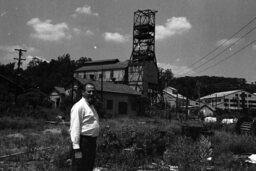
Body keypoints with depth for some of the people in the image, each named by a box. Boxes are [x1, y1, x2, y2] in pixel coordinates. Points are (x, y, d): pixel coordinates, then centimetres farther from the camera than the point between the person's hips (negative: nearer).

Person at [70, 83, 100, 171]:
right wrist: (76, 148, -23)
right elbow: (75, 128, -19)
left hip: (92, 141, 9)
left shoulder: (91, 106, 16)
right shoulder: (79, 106, -13)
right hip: (83, 141, -9)